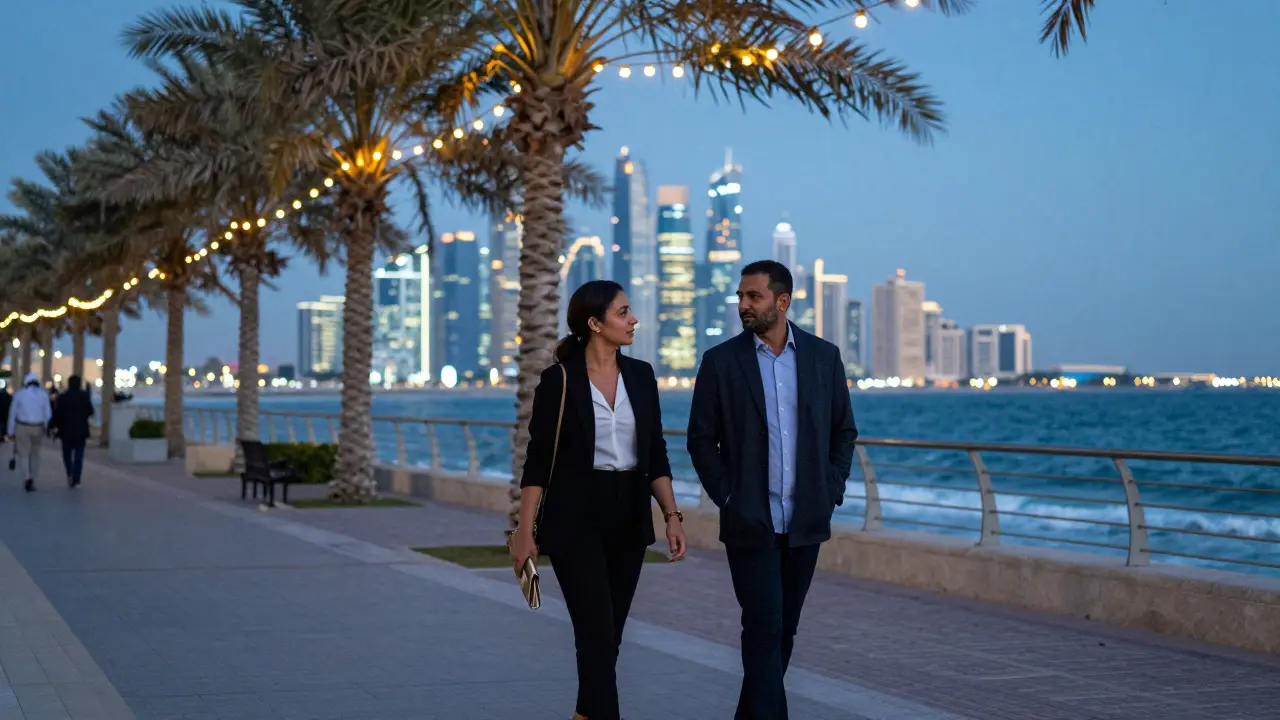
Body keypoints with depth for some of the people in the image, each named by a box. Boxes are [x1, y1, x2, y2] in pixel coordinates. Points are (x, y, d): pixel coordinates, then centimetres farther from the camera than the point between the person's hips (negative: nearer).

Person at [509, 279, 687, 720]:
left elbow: (655, 454, 8)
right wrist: (525, 531, -10)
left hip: (629, 517, 5)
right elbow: (539, 459, -7)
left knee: (608, 635, 11)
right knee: (598, 635, -10)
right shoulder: (559, 380, -9)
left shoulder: (640, 375, 5)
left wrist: (671, 515, -1)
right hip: (575, 519, -5)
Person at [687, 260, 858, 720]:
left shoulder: (823, 356, 4)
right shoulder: (720, 361, -3)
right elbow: (701, 439, 0)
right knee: (765, 628, -8)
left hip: (806, 521, 3)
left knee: (783, 629, 12)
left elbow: (844, 432, 10)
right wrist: (727, 497, -7)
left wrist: (831, 493, 1)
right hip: (750, 523, -3)